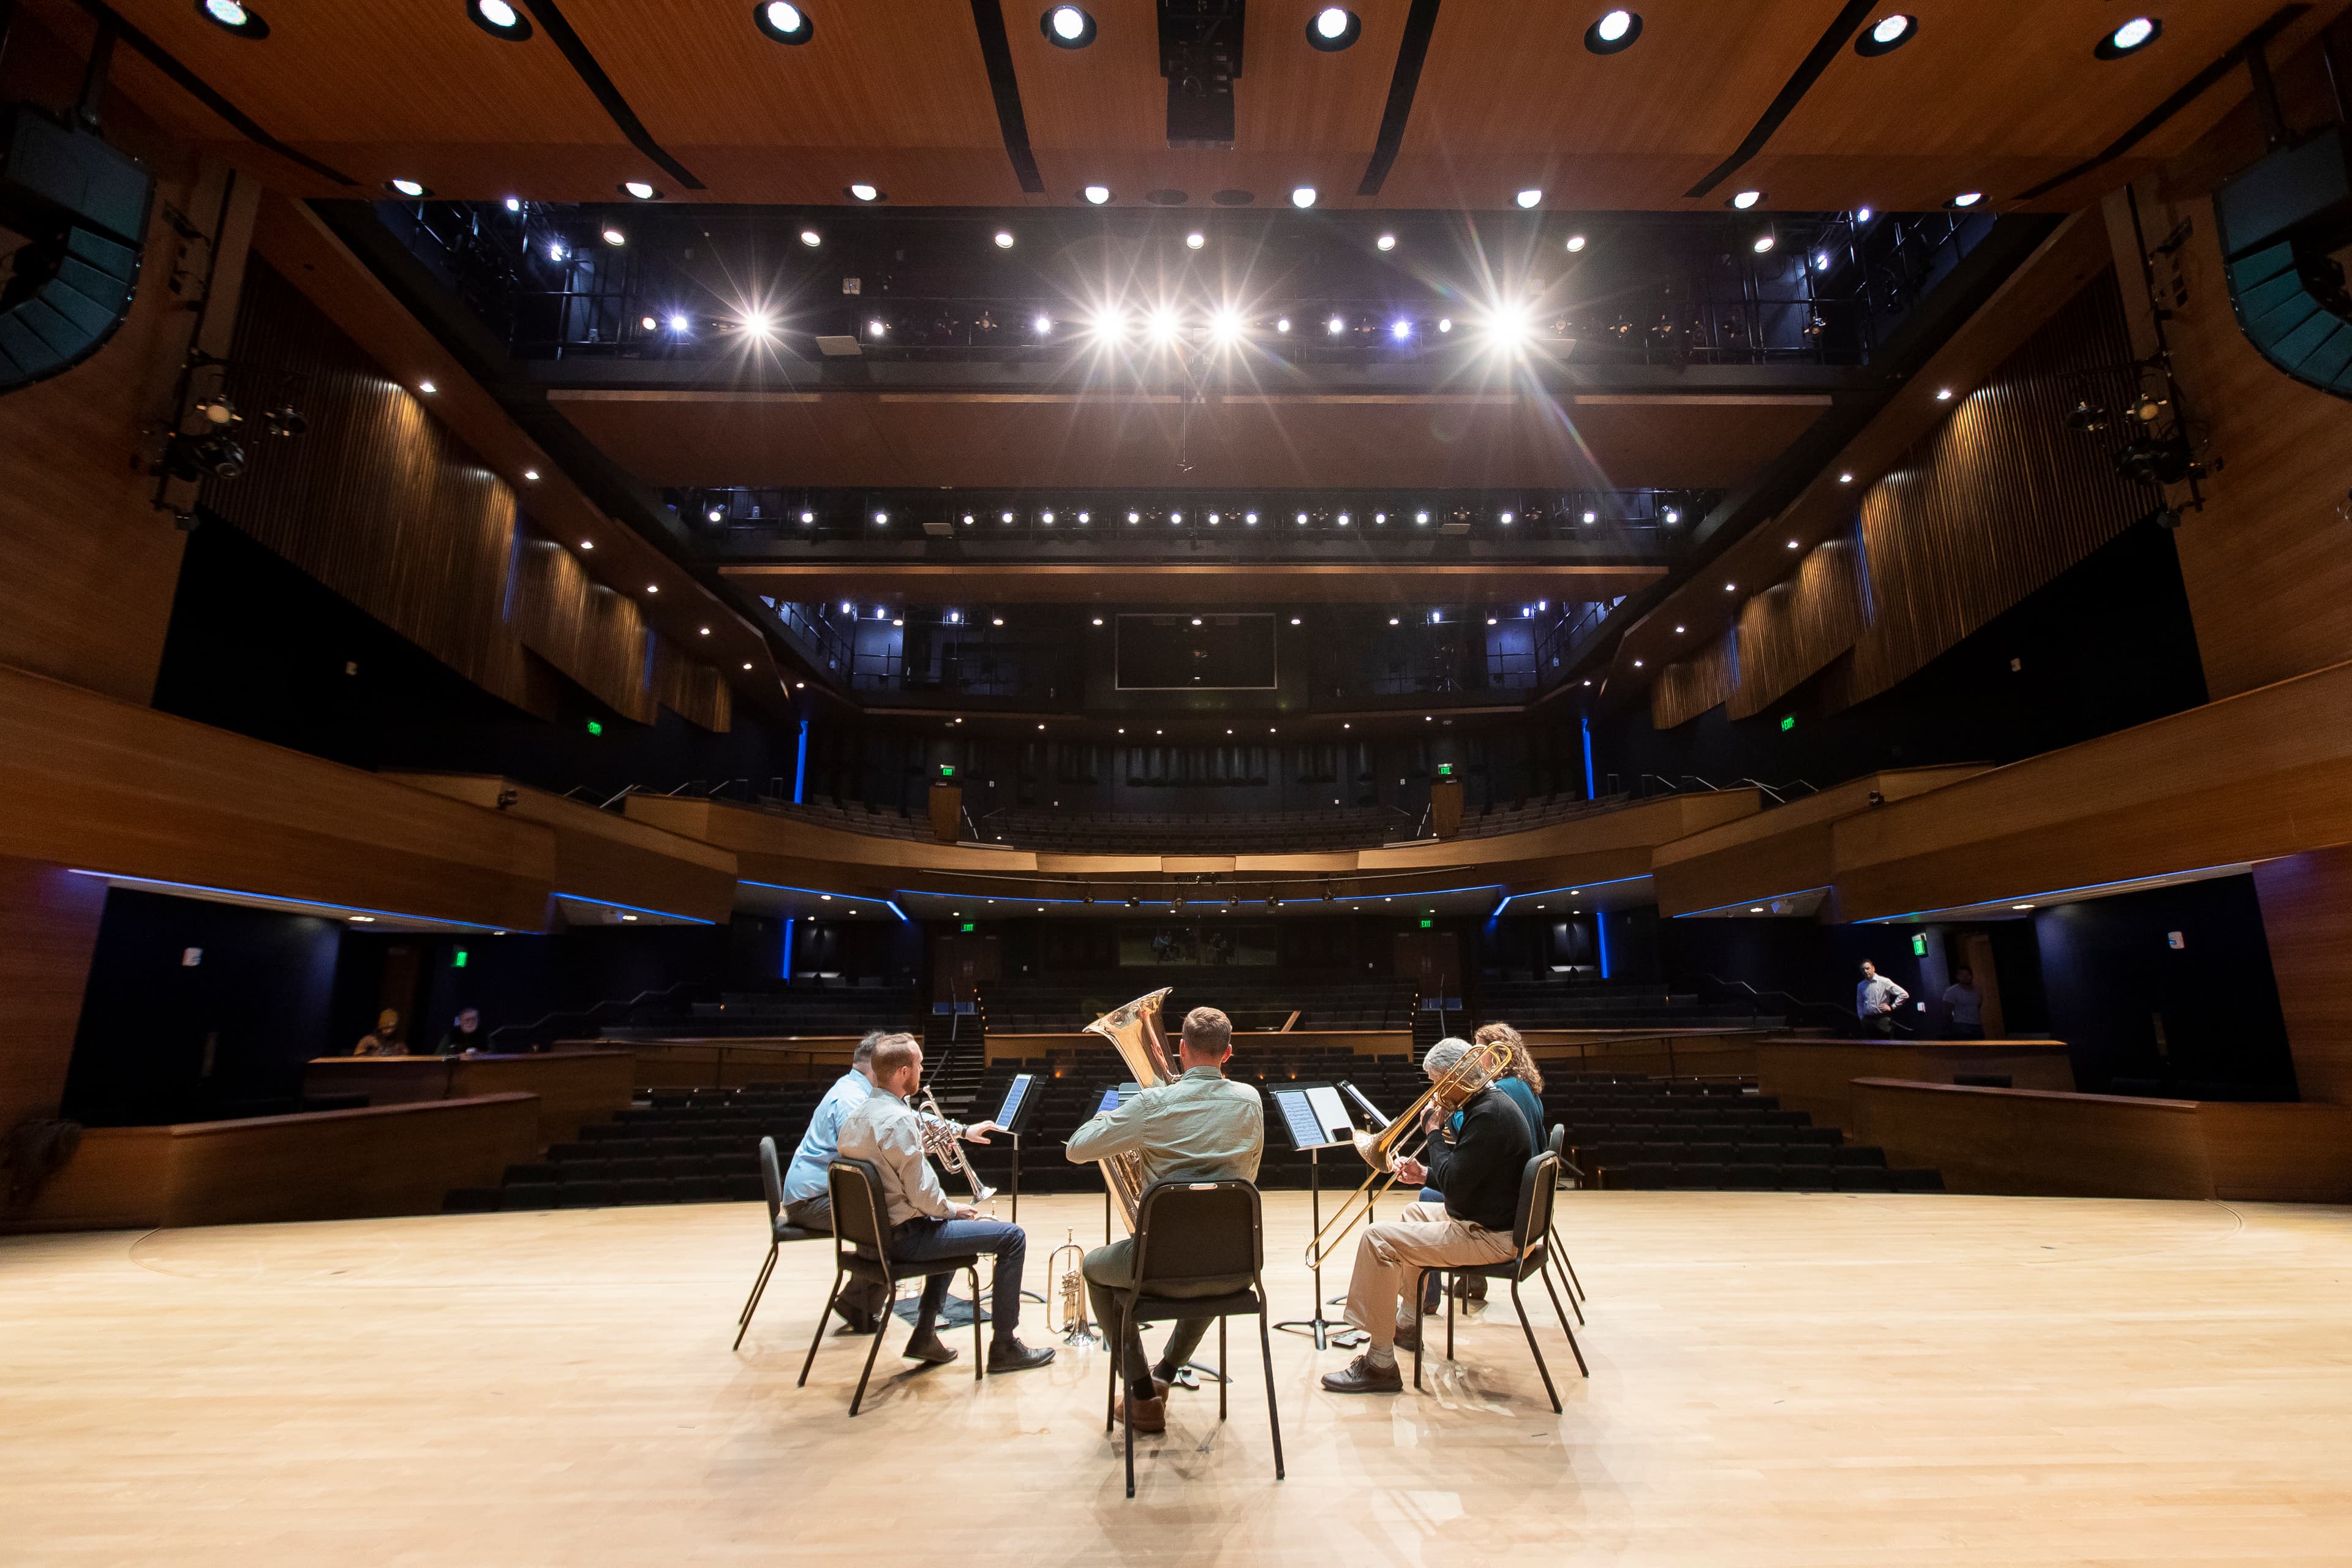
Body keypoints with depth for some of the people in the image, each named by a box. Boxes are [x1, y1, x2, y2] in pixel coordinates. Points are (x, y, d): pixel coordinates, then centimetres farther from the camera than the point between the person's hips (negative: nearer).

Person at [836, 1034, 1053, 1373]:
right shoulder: (898, 1119, -24)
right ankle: (1004, 1347, 5)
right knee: (1012, 1237, -5)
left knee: (949, 1228, 36)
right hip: (903, 1237, -10)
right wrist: (952, 1210, -3)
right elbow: (922, 1195, -22)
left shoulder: (856, 1115, 5)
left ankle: (925, 1336, 31)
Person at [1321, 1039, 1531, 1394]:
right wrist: (1426, 1174, 4)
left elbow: (1455, 1188, -27)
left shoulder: (1489, 1114, -25)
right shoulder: (1491, 1103, 9)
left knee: (1377, 1239, -16)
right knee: (1413, 1213, 32)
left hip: (1489, 1235, -11)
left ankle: (1380, 1364, -9)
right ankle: (1406, 1324, 40)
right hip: (1488, 1217, 11)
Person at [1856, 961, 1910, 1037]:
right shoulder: (1860, 986, 9)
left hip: (1882, 1019, -4)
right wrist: (1861, 1018, 13)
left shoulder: (1884, 982, -5)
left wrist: (1892, 1007, -5)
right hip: (1867, 1020, 4)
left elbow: (1904, 995, -6)